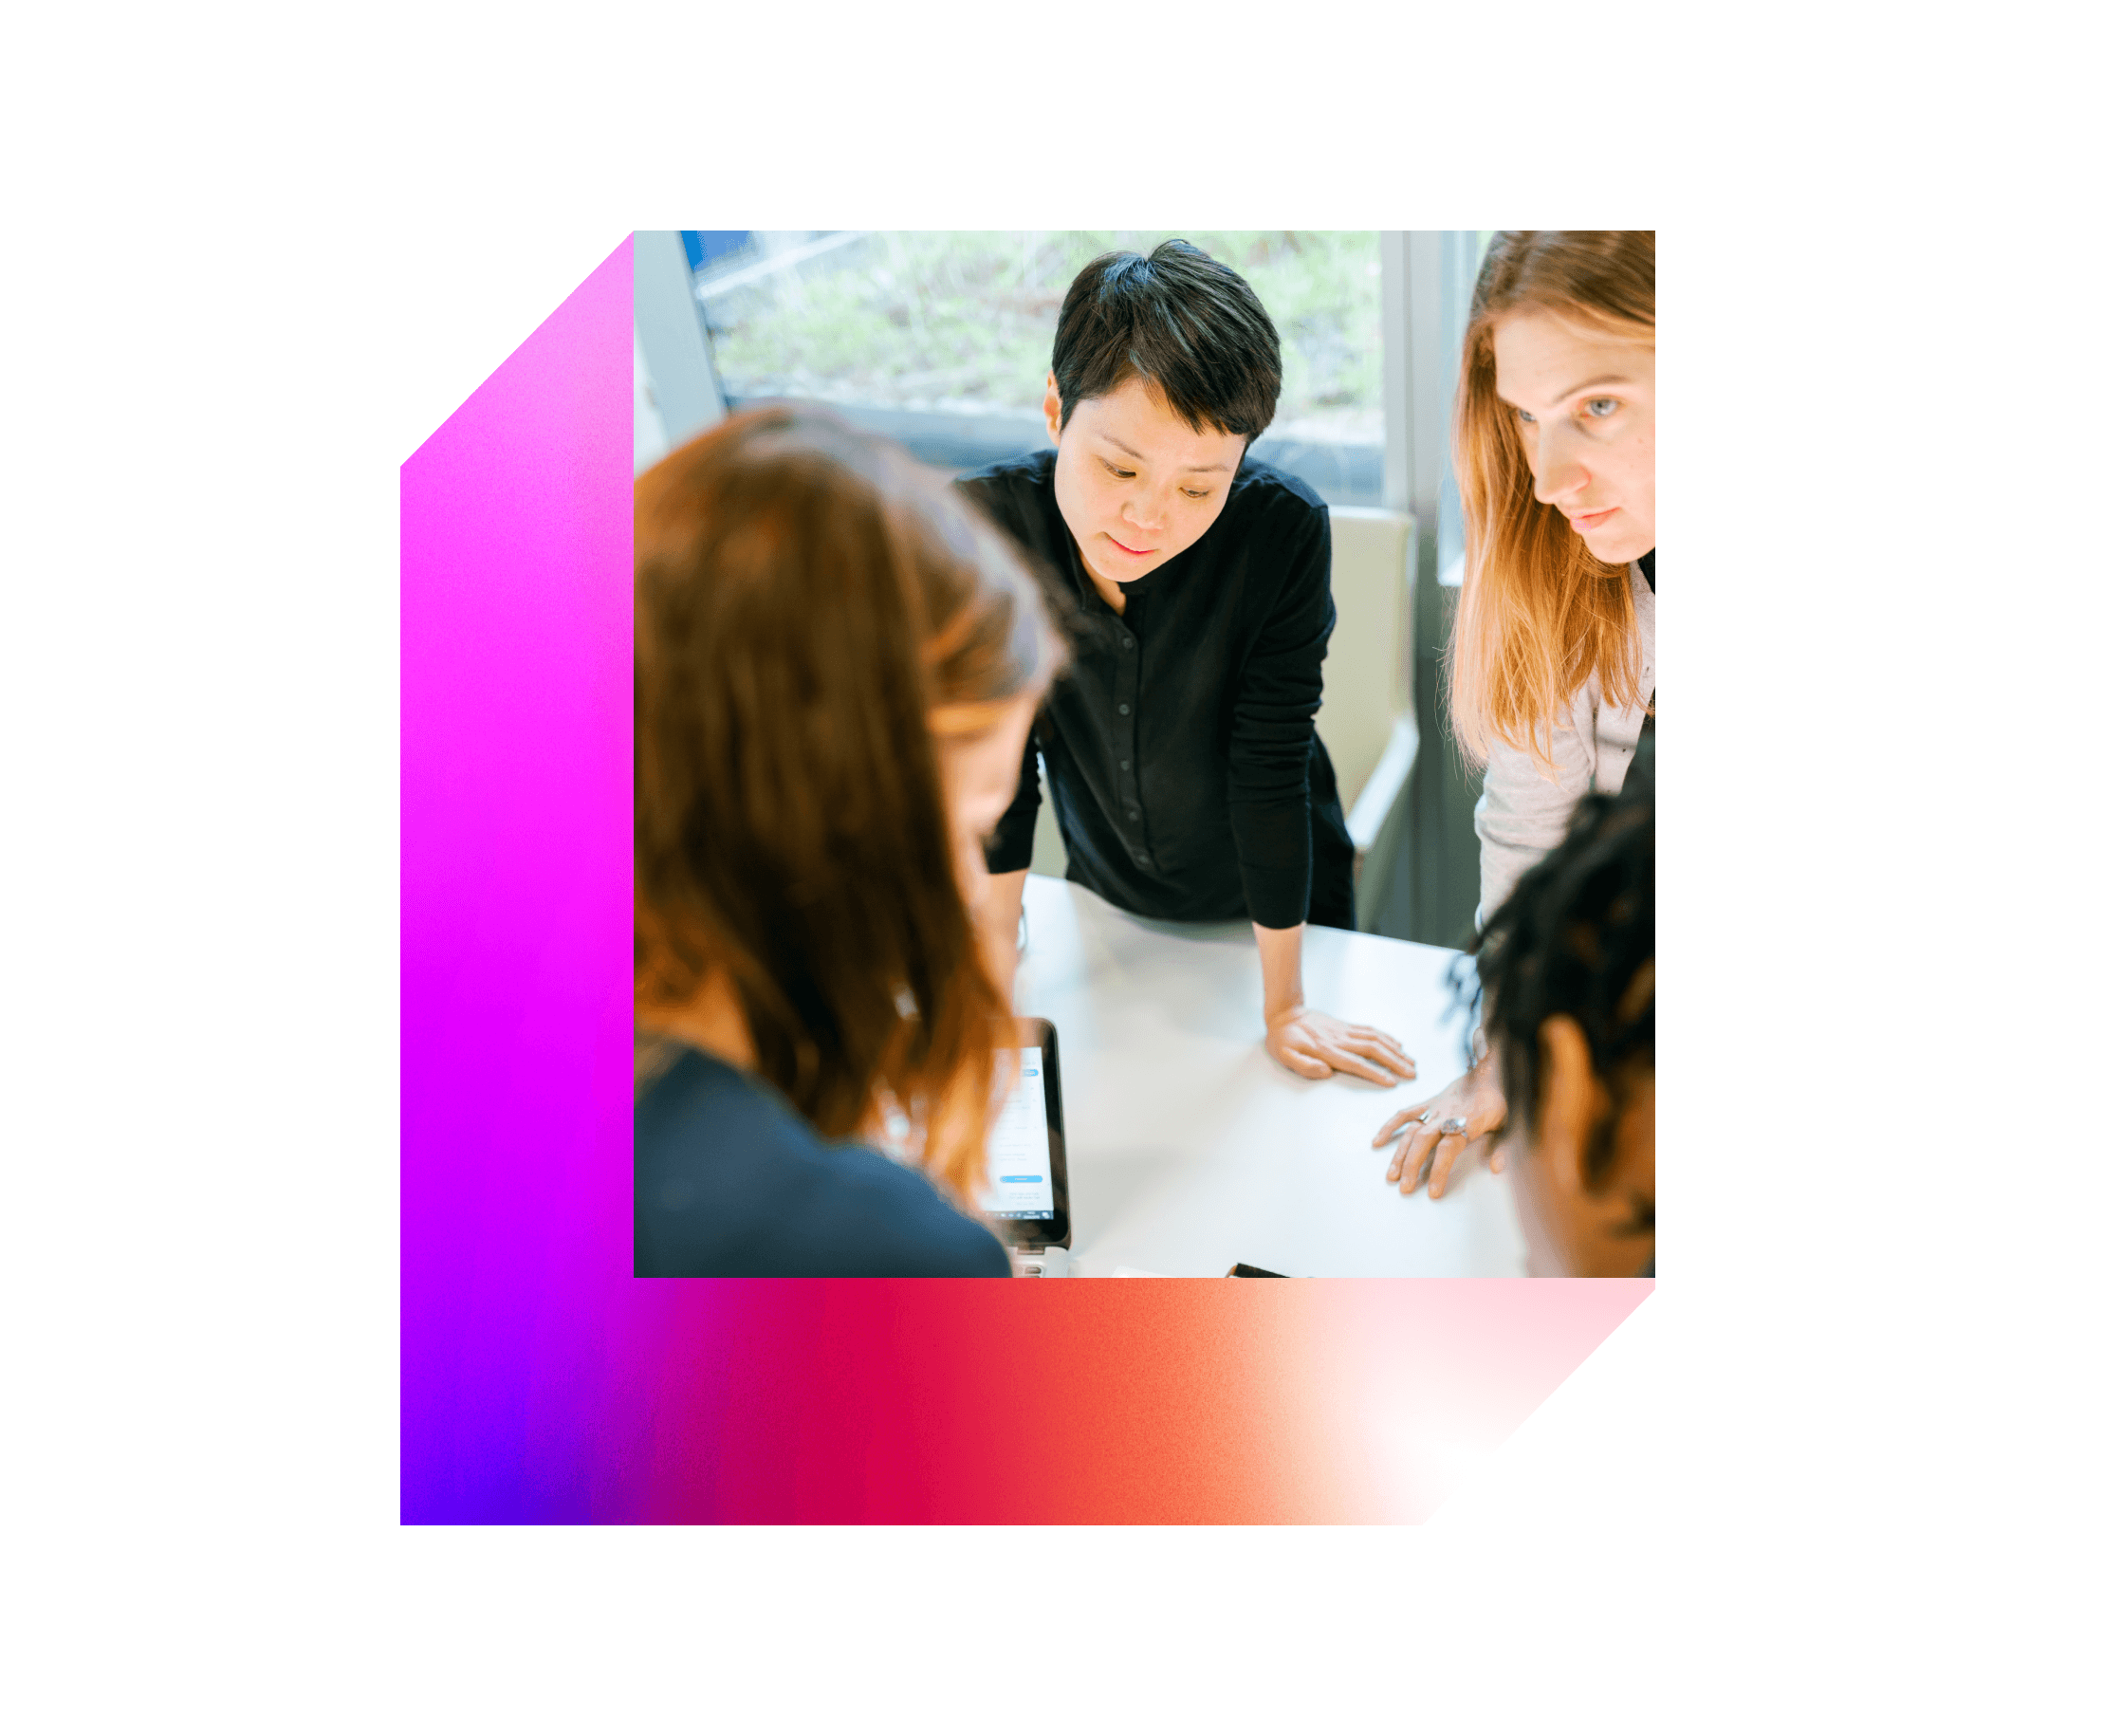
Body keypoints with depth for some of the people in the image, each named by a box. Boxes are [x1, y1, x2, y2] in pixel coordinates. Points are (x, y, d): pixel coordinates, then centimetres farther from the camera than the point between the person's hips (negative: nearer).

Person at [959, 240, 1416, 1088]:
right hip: (1107, 893, 2)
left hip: (1272, 898, -2)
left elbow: (1269, 769, -26)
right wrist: (994, 959, -6)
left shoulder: (1284, 532, -33)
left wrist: (1284, 1007, -17)